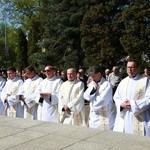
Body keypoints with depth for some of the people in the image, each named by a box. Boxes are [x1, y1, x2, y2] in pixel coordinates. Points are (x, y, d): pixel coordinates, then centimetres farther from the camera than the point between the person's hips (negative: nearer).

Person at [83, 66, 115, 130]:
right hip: (93, 117, 6)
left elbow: (101, 101, -18)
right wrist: (92, 88, -14)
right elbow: (86, 96, -2)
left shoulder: (107, 85, -14)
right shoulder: (92, 84, 8)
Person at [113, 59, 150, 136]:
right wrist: (121, 104, -8)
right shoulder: (123, 82, 13)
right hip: (123, 117, 5)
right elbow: (116, 97, 14)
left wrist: (133, 104, -15)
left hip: (139, 118, -4)